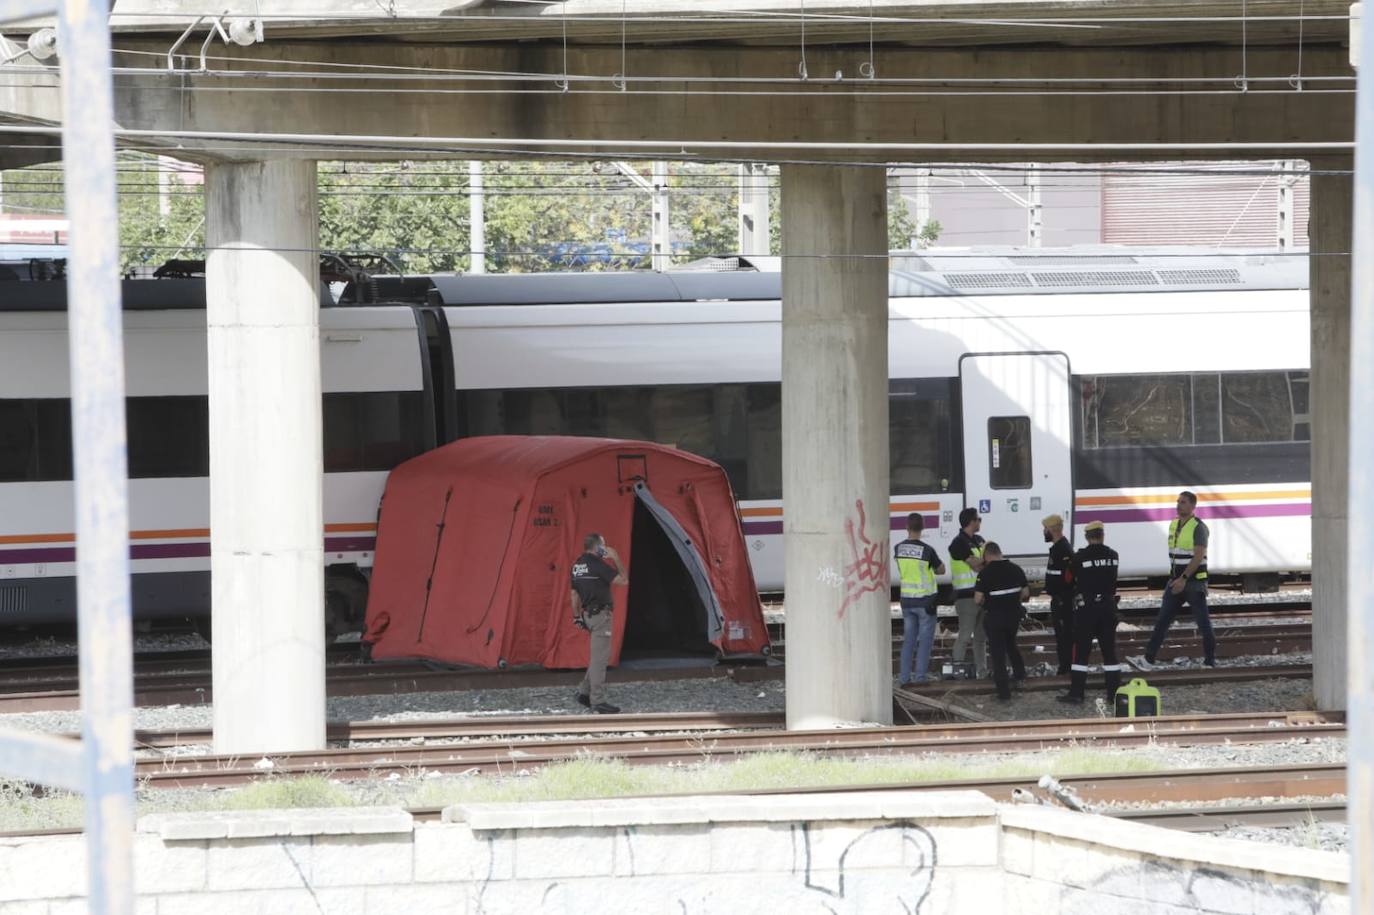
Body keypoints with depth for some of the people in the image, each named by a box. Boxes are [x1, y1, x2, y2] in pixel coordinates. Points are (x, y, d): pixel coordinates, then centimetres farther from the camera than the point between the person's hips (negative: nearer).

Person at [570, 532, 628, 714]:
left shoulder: (577, 565, 11)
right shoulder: (597, 564, -15)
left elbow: (574, 593, 16)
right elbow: (623, 580, -14)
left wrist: (576, 616, 23)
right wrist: (616, 559, -6)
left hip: (587, 614, 9)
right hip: (600, 614, -9)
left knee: (599, 655, 19)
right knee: (599, 657, -7)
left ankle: (584, 692, 20)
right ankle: (597, 700, -7)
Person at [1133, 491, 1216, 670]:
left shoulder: (1198, 527, -14)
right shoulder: (1174, 525, 11)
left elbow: (1198, 556, -22)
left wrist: (1184, 578, -28)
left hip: (1194, 582, -7)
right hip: (1176, 581, 7)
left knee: (1203, 623, 2)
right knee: (1162, 621, 0)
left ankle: (1210, 661, 11)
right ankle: (1148, 659, -2)